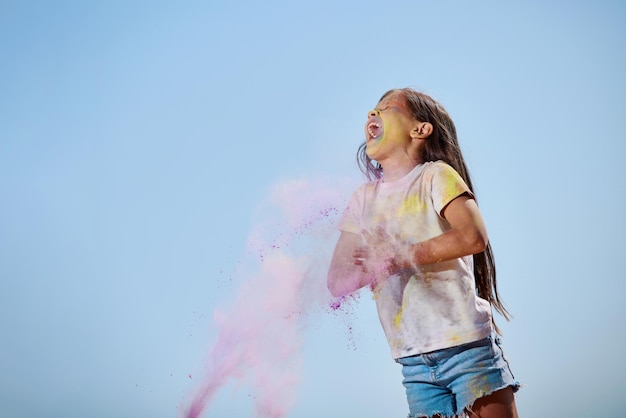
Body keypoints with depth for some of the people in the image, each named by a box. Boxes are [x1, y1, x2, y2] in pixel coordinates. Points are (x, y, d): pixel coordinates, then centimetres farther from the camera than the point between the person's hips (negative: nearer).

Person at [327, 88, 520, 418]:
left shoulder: (435, 175, -3)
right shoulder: (364, 199, 10)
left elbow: (474, 237, -20)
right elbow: (336, 282, 4)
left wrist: (398, 257, -16)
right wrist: (372, 267, -17)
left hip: (468, 346, -4)